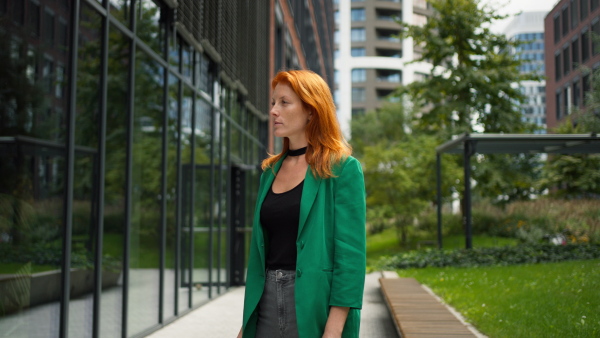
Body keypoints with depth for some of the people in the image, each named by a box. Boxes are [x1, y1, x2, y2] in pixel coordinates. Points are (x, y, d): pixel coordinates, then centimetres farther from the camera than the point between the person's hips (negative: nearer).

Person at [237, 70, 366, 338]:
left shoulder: (342, 169, -7)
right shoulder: (270, 171, 11)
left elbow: (350, 254, -12)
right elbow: (259, 251, 13)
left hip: (315, 305, -5)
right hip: (267, 303, 5)